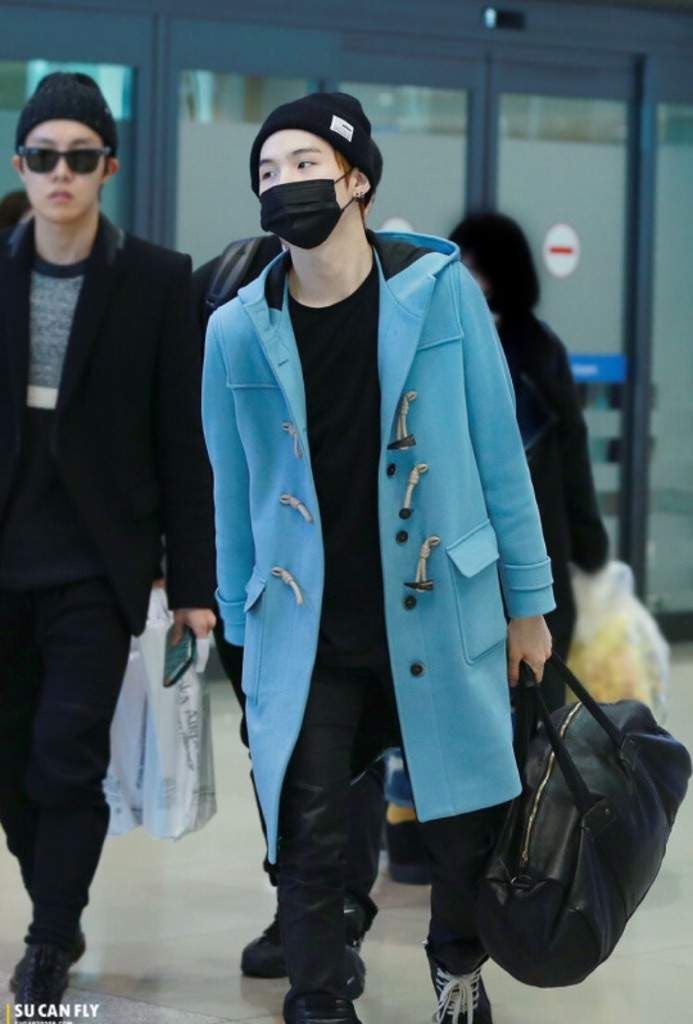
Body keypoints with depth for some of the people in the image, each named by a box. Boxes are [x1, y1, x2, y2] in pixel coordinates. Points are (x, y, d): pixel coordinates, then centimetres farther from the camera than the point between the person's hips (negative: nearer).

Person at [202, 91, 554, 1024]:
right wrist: (242, 635, 11)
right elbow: (234, 495, 7)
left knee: (470, 816, 11)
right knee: (309, 841, -2)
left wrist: (529, 600, 1)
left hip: (440, 618, 0)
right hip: (305, 636, 0)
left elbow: (497, 451, 0)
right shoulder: (237, 331, -2)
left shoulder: (440, 291, -6)